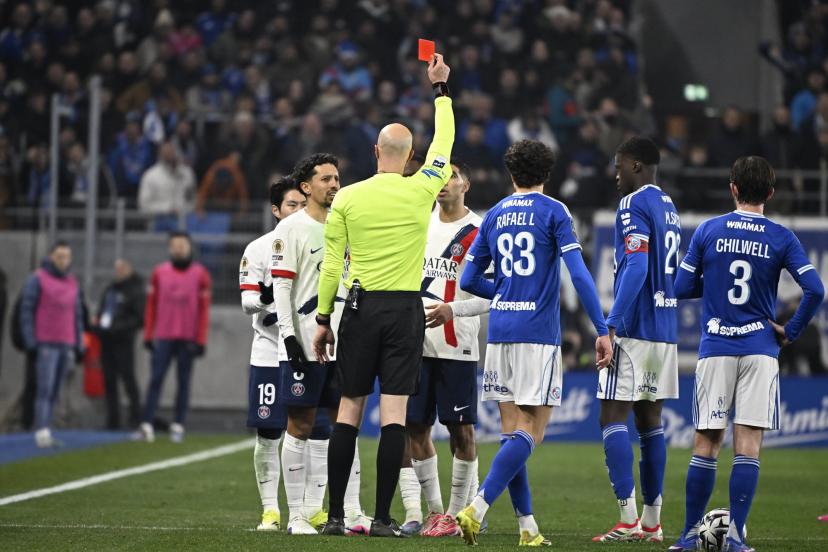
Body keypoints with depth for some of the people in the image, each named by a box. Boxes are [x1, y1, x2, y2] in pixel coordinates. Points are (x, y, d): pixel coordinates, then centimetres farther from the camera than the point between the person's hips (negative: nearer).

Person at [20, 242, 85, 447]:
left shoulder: (72, 282, 14)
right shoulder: (38, 279, -3)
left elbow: (77, 315, 19)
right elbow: (26, 312, -5)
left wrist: (79, 345, 14)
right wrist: (31, 343, -11)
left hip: (66, 345, 6)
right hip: (45, 344, -6)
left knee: (54, 392, 4)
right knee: (45, 389, -13)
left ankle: (44, 432, 6)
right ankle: (42, 433, -18)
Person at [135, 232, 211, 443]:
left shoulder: (200, 275, 2)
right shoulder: (159, 273, 6)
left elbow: (204, 309, 0)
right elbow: (151, 305, 8)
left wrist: (200, 340, -5)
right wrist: (148, 336, 3)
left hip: (188, 338, -1)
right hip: (163, 337, 1)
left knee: (183, 382, 2)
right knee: (156, 379, -6)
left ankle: (178, 426, 6)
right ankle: (147, 425, -11)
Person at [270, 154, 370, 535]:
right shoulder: (291, 229, -5)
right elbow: (281, 287, -10)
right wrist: (289, 336, -18)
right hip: (305, 343, -6)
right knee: (301, 425, -2)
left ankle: (351, 512, 6)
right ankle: (297, 515, 1)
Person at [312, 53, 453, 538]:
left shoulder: (348, 197, 0)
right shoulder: (421, 191, -1)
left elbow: (331, 265, 2)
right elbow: (444, 144, 16)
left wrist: (323, 319, 10)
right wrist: (441, 89, 27)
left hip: (361, 307, 1)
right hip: (406, 308, -1)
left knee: (349, 408, 6)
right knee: (394, 412, -3)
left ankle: (336, 514, 5)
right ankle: (383, 518, -7)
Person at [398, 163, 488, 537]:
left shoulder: (478, 233, -5)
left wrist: (452, 310, -20)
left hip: (457, 346, -6)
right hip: (416, 343, 6)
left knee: (460, 429, -3)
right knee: (415, 428, 5)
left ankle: (459, 512, 4)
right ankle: (432, 510, 14)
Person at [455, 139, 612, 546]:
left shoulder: (494, 215, 10)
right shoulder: (554, 212, -3)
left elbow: (468, 280, 12)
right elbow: (578, 273, -13)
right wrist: (602, 330, -13)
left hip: (500, 331, 5)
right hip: (539, 335, -5)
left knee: (513, 430, 9)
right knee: (530, 432, -4)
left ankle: (528, 527, 7)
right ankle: (477, 510, -19)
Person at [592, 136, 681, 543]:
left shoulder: (634, 205, -11)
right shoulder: (669, 208, 18)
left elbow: (636, 269, -21)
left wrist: (611, 326, -22)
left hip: (634, 330, -9)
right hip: (665, 331, 9)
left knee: (613, 418, -7)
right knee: (650, 421, 12)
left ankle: (629, 520, -14)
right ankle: (652, 522, 13)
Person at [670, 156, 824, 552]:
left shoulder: (708, 231, 1)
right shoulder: (781, 238, -1)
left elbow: (682, 288, 3)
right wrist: (792, 331, 2)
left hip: (715, 349, 1)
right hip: (760, 349, -1)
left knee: (706, 444, 6)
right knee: (748, 445, -1)